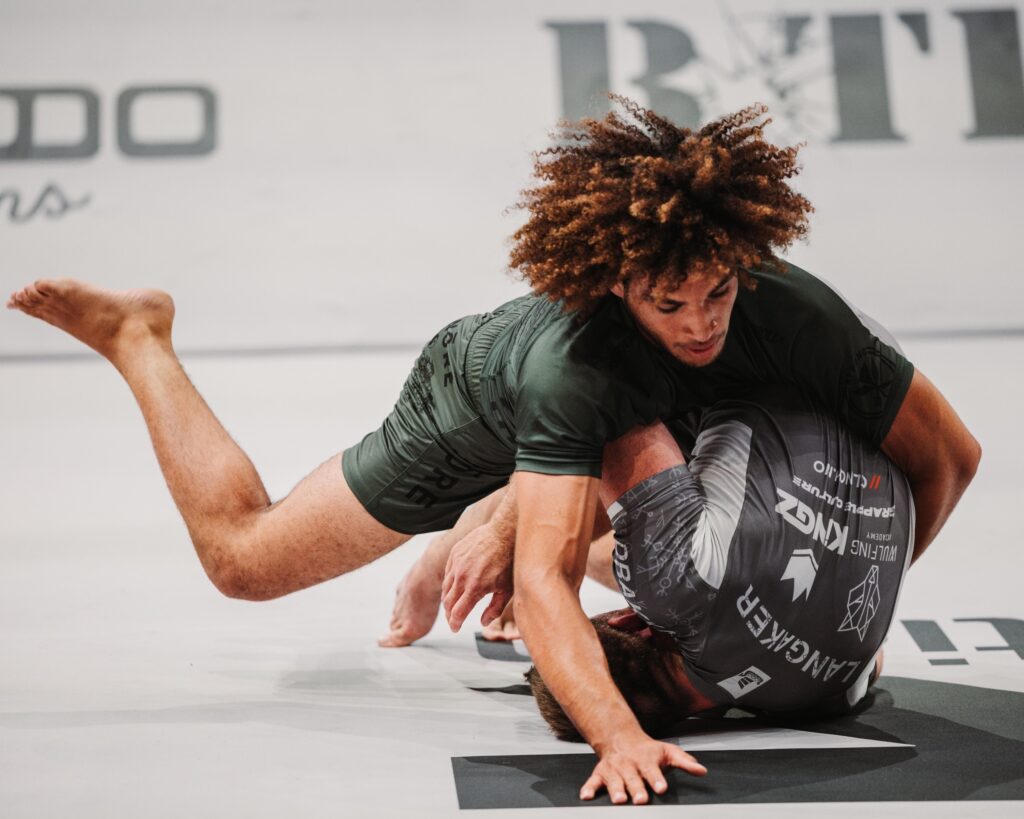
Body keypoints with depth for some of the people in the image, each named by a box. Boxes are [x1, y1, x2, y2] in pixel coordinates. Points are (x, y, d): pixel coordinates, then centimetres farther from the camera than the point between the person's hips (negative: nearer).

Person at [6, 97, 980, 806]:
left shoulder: (799, 315, -35)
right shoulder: (574, 360, -47)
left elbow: (949, 456, -24)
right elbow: (547, 583, -51)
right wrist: (620, 739, -64)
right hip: (473, 409, -5)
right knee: (243, 556, 5)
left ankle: (489, 534, 55)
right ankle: (137, 334, 20)